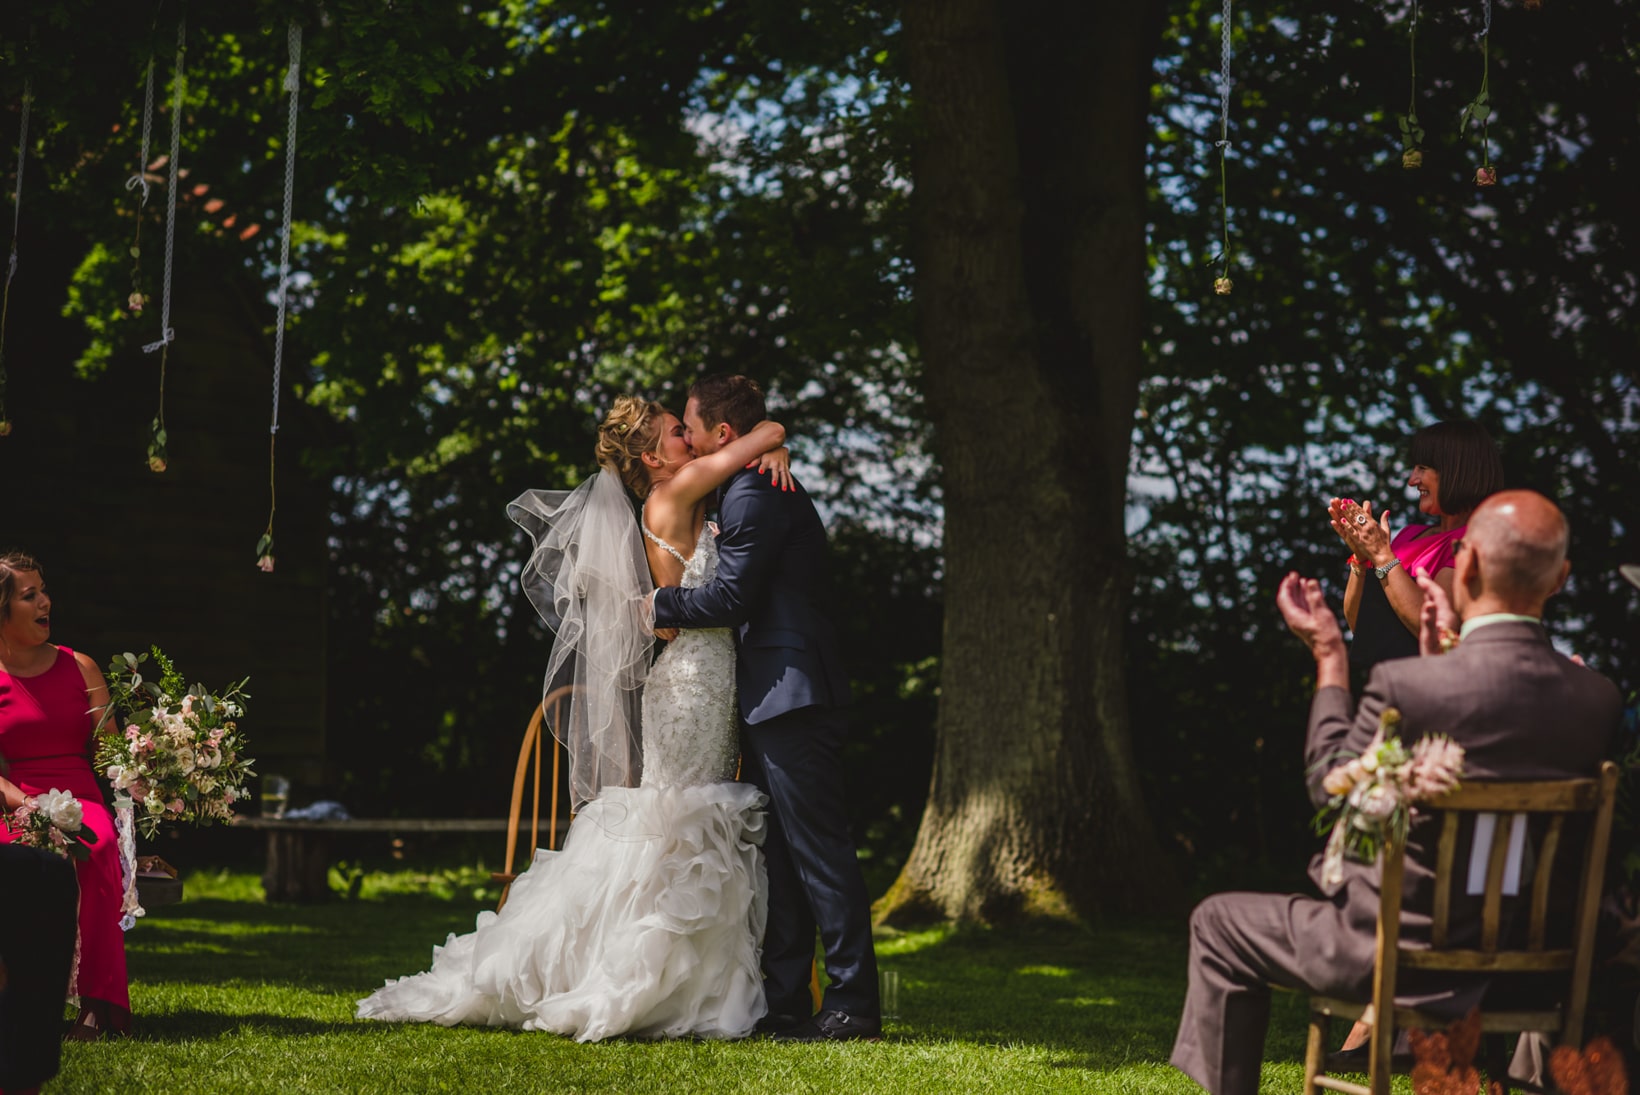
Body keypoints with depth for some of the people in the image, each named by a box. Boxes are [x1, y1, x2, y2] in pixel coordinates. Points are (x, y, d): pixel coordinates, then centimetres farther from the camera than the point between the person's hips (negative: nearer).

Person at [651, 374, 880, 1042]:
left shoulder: (754, 496, -13)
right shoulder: (764, 491, 20)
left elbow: (730, 597, -15)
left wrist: (656, 605, -3)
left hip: (790, 695, -11)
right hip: (771, 699, 11)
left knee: (818, 849, -9)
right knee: (780, 854, 11)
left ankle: (854, 1004, -8)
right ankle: (785, 1002, 15)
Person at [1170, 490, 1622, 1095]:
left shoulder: (1404, 684, -24)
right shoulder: (1598, 698, -9)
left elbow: (1329, 785, -6)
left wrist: (1328, 657, 3)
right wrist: (1446, 652, 15)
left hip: (1398, 954, -6)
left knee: (1218, 923, 18)